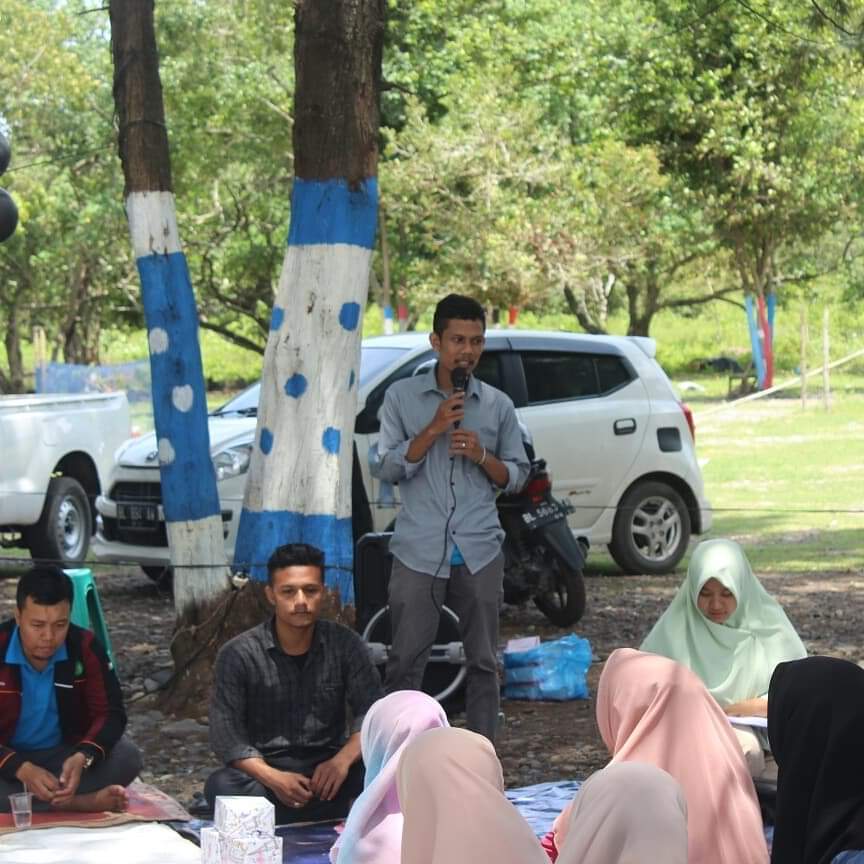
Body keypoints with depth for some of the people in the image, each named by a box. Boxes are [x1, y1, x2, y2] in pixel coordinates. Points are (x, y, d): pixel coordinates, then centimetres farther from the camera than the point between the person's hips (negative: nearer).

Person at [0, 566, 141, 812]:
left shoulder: (85, 647, -9)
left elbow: (111, 714, -10)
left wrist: (82, 757, -31)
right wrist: (22, 769, -39)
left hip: (66, 756, 3)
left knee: (126, 756, -25)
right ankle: (80, 802, -31)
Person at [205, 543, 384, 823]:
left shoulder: (345, 645, 3)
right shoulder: (238, 655, -4)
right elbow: (226, 736, -9)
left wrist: (343, 760, -24)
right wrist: (272, 778, -27)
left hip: (328, 769, 2)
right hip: (265, 770, -2)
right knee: (221, 786, -35)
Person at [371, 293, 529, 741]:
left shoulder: (498, 405, 8)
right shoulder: (402, 396, 3)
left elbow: (516, 476, 12)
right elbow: (385, 466, -3)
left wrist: (481, 455, -8)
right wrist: (433, 429, -14)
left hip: (479, 552, 2)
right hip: (419, 551, -2)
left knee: (483, 662, 6)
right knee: (405, 661, -1)